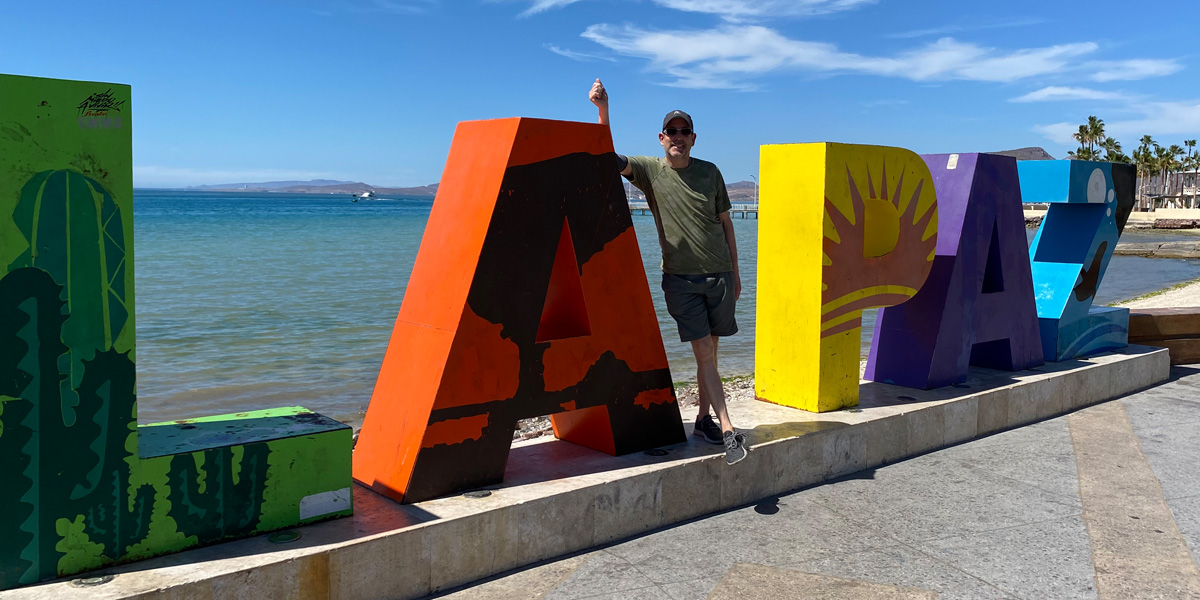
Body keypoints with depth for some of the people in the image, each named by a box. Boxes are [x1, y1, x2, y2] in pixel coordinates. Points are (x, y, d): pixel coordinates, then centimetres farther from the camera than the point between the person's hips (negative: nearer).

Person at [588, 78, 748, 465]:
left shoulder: (709, 172, 7)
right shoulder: (649, 170, 1)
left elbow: (724, 223, 13)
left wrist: (735, 272, 14)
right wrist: (603, 109, -24)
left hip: (719, 275, 3)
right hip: (680, 278, -3)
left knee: (710, 352, 9)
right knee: (703, 352, -9)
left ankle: (704, 419, 24)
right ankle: (728, 430, -11)